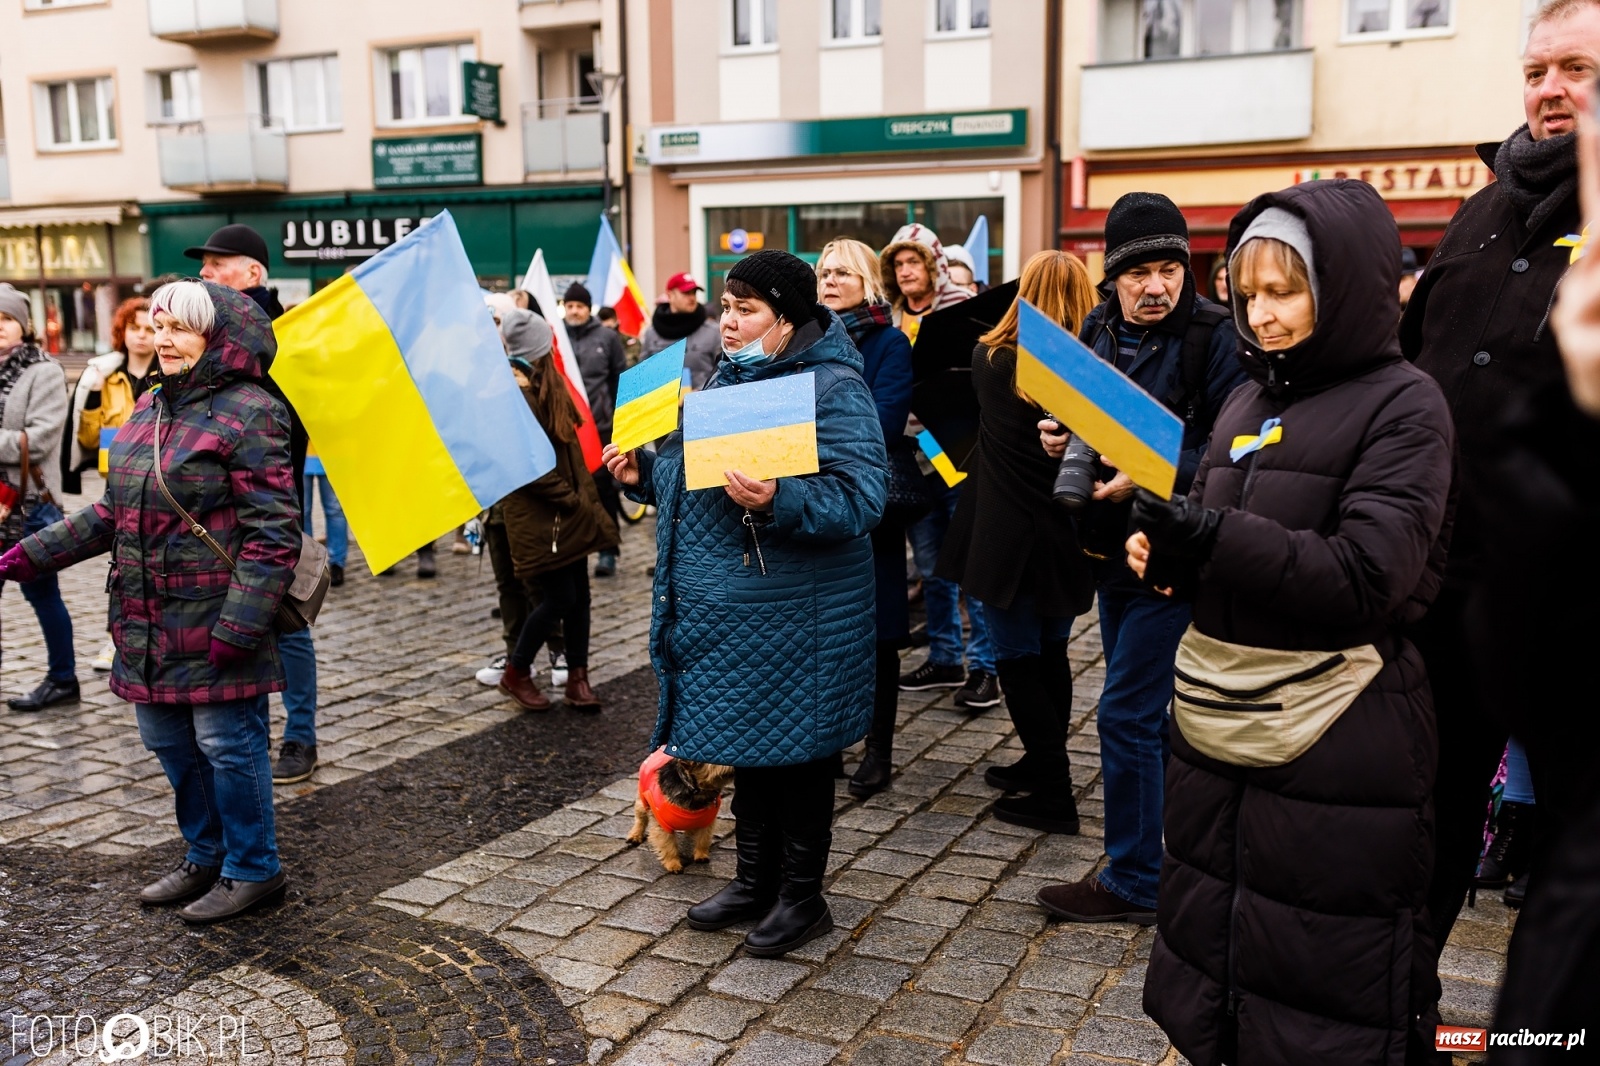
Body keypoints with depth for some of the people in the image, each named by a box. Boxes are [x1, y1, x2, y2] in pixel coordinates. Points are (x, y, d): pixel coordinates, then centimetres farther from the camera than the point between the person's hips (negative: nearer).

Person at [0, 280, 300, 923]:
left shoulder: (248, 414, -13)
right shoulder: (150, 410, 13)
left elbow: (273, 532, -18)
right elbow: (113, 512, 21)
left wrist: (240, 623, -22)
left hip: (214, 624, -8)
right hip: (149, 626, 9)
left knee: (228, 743, 1)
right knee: (169, 742, 17)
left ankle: (252, 870, 19)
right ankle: (206, 857, 35)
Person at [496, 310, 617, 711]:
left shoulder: (547, 384, 13)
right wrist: (572, 498, -13)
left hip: (570, 513, 8)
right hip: (538, 516, -8)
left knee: (579, 595, 8)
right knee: (559, 599, -4)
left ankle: (578, 678, 17)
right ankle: (516, 673, 15)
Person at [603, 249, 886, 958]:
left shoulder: (832, 388, -15)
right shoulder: (727, 380, 12)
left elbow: (860, 498, -24)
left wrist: (778, 502, -38)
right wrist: (645, 475, 5)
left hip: (794, 615, -8)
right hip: (727, 608, 9)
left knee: (795, 750, 5)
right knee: (745, 743, 18)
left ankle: (802, 896, 23)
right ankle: (754, 880, 35)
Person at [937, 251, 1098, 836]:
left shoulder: (990, 358, -8)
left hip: (1005, 535, -3)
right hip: (1066, 535, 3)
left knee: (1018, 657, 5)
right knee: (1052, 649, 19)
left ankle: (1053, 792, 4)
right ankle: (1045, 760, 34)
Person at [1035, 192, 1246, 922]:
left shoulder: (1214, 336, -14)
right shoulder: (1098, 332, 6)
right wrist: (1058, 437, -4)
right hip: (1113, 547, 8)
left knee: (1126, 715, -4)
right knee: (1151, 714, 18)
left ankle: (1132, 881, 11)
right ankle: (1176, 854, 36)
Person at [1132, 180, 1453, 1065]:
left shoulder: (1403, 405, -8)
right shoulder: (1250, 400, 11)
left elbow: (1366, 580, -20)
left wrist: (1211, 538, -28)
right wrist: (1167, 550, -4)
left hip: (1332, 745, -6)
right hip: (1218, 720, 7)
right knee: (1211, 931, 17)